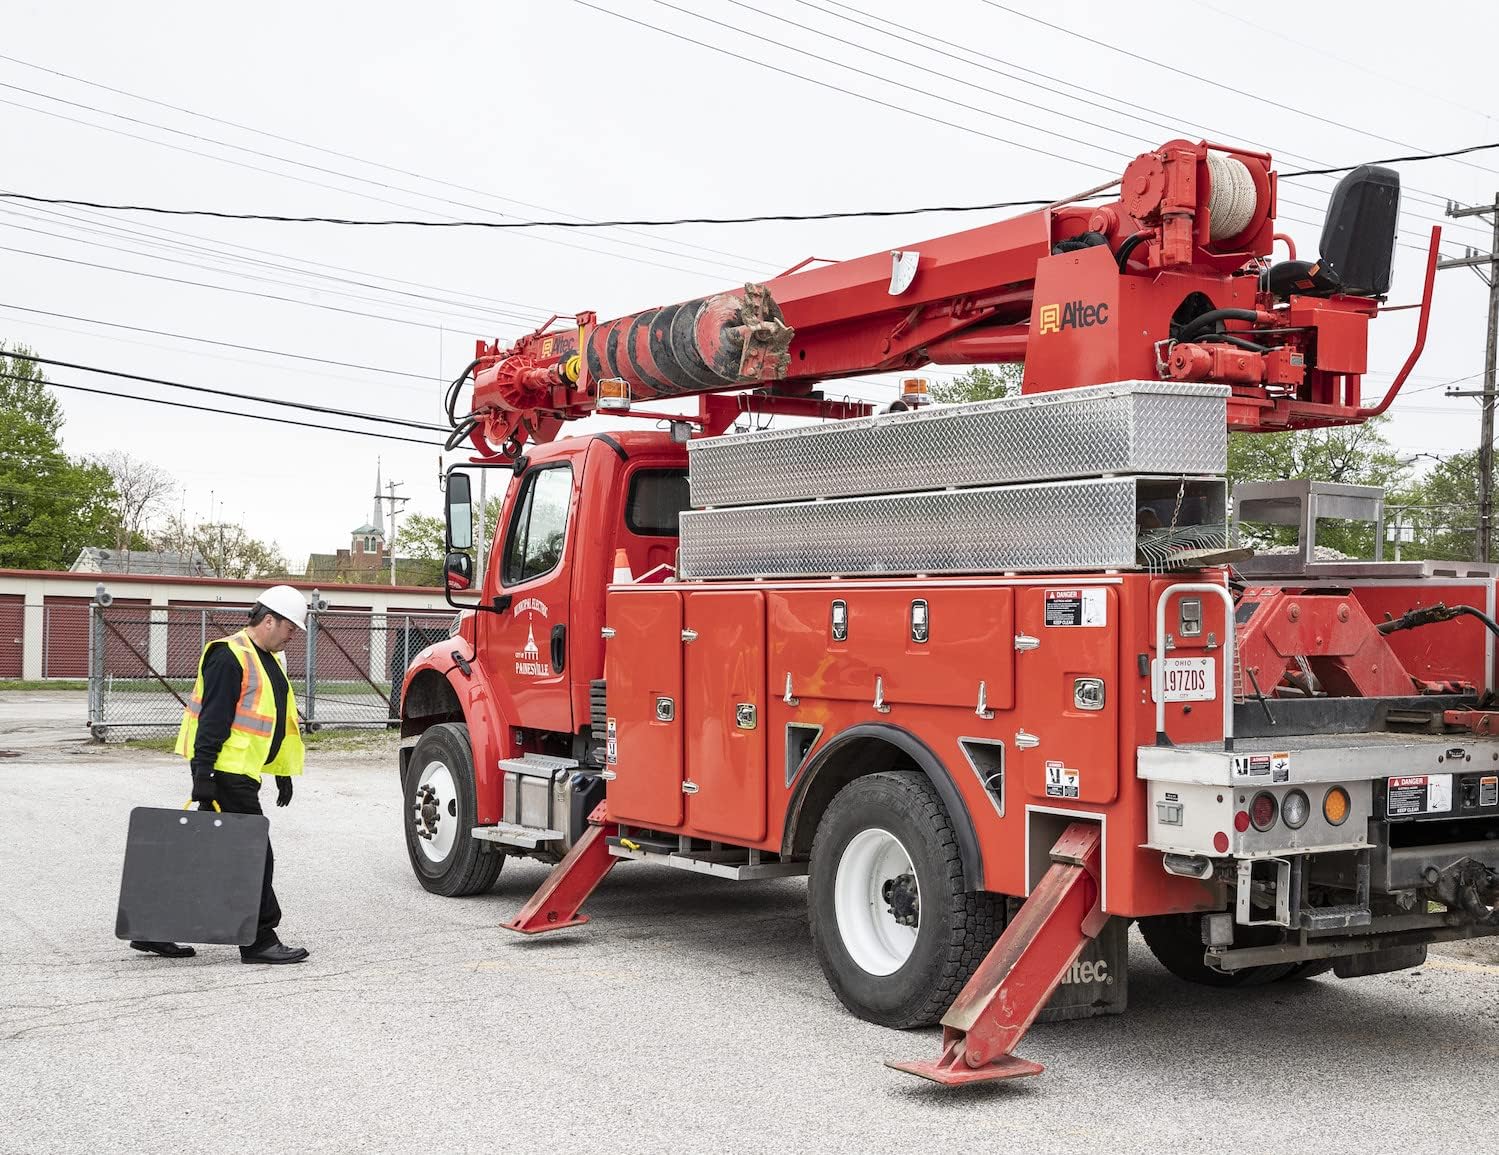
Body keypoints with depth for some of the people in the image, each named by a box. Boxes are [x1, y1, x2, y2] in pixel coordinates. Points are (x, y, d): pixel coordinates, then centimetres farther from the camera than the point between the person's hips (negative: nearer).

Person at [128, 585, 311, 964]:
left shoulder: (270, 659, 18)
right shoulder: (229, 656, -13)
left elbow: (279, 718, 24)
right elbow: (212, 719, -19)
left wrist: (283, 773, 23)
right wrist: (202, 773, -23)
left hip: (242, 773, 10)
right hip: (226, 772, -10)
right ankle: (260, 940, 1)